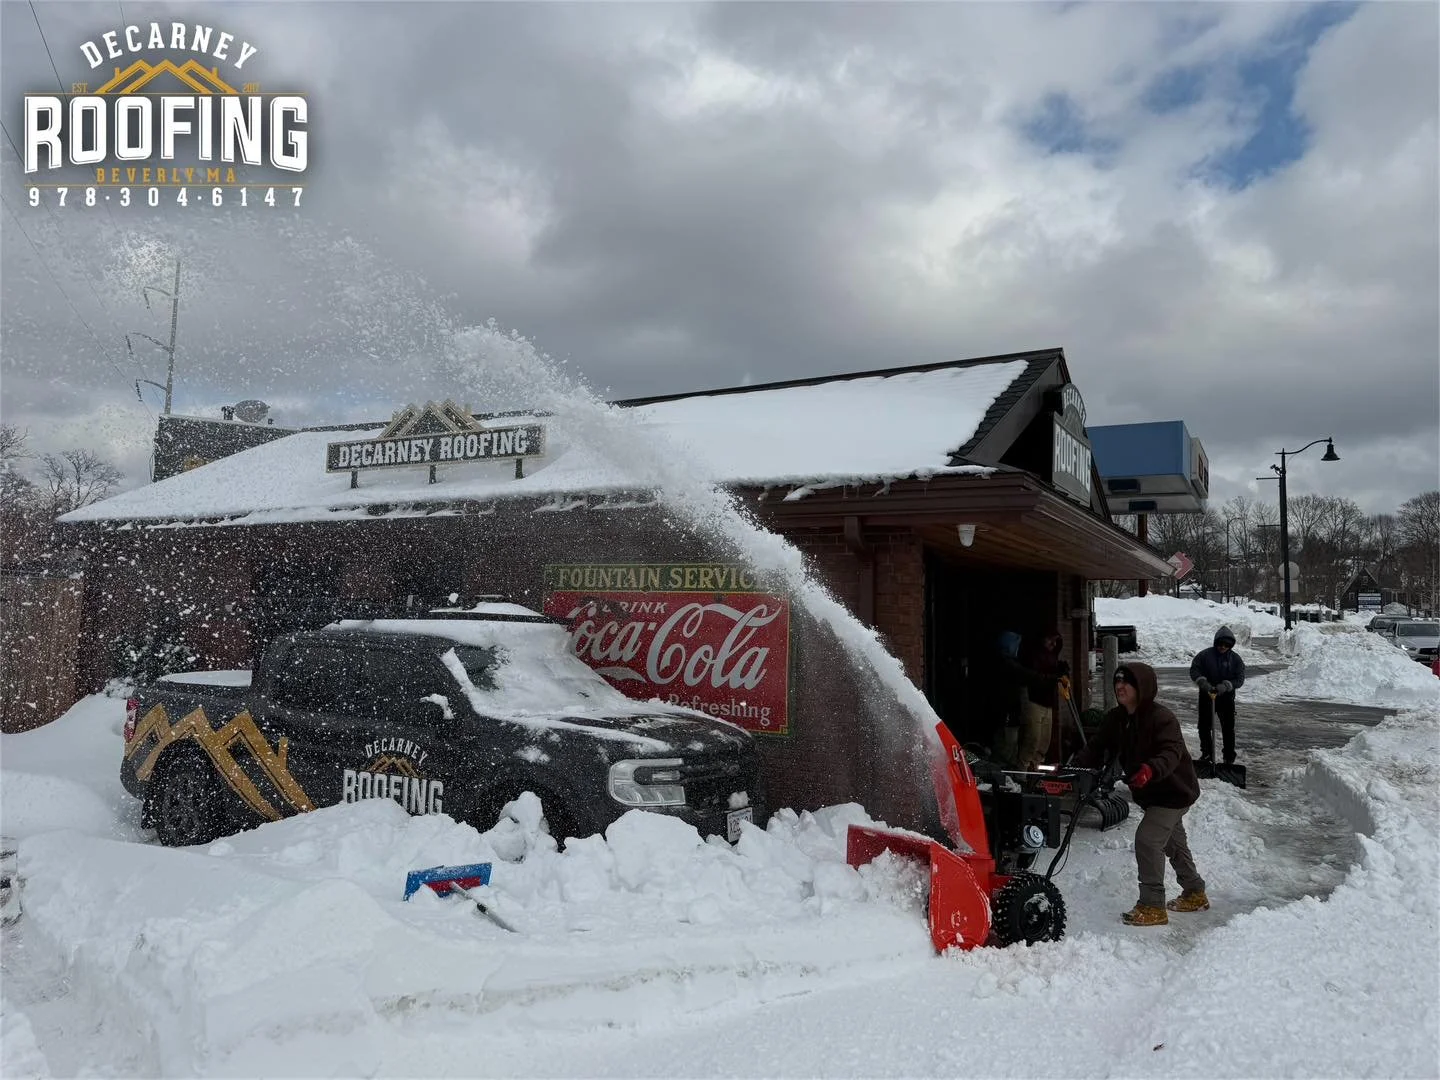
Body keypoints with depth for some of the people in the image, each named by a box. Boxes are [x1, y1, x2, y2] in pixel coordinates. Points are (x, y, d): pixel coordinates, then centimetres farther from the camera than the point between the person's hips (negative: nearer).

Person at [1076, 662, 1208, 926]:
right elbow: (1098, 748, -6)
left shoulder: (1161, 717, -26)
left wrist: (1151, 770, -58)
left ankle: (1152, 906, -7)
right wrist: (1075, 765, -23)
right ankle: (1195, 894, 44)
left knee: (1147, 839, -17)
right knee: (1173, 843, 24)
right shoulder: (1116, 719, -3)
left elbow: (1172, 752, -38)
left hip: (1175, 791, -9)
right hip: (1151, 794, 9)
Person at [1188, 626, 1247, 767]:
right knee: (1204, 727, 7)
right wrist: (1203, 683, -23)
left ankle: (1229, 757, 16)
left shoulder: (1235, 658, -4)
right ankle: (1206, 754, 21)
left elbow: (1239, 679, -7)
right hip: (1206, 696, 0)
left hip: (1227, 697, 0)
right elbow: (1194, 670, -6)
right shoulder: (1205, 655, -6)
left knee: (1228, 728, 4)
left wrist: (1225, 686, -23)